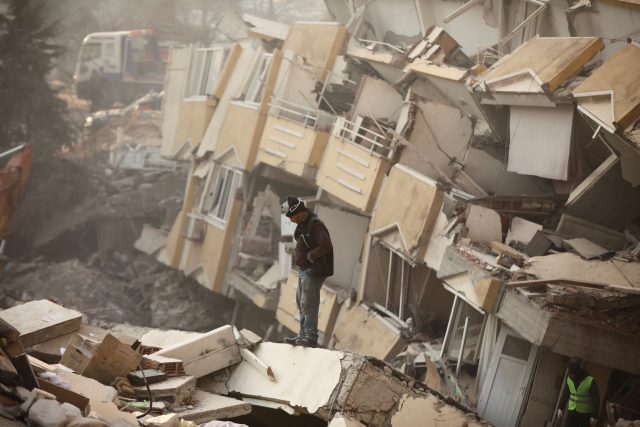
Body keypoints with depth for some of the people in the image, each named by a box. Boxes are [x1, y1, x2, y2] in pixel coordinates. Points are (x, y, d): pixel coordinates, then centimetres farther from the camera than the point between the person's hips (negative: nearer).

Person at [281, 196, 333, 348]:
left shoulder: (315, 224, -19)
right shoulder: (302, 224, 13)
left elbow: (325, 245, -30)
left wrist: (311, 256, -19)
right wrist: (297, 256, 9)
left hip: (314, 271, -10)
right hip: (304, 270, 10)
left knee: (308, 304, -9)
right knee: (301, 303, 15)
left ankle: (311, 337, -3)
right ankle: (303, 335, 24)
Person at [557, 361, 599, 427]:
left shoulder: (590, 382, -18)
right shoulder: (569, 379, -3)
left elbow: (596, 400, -14)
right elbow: (565, 394, 9)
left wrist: (594, 416, -17)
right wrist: (560, 408, 5)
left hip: (585, 414, -4)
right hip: (571, 412, 4)